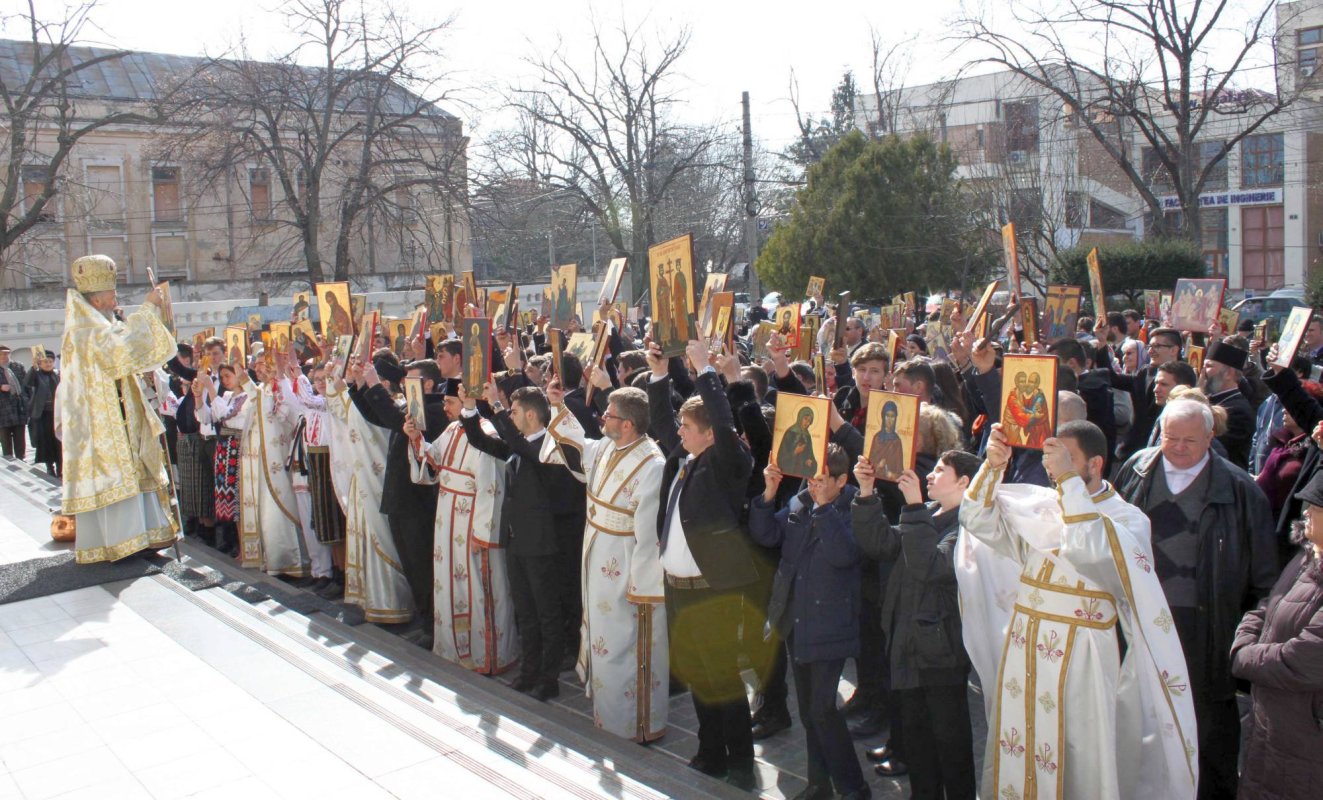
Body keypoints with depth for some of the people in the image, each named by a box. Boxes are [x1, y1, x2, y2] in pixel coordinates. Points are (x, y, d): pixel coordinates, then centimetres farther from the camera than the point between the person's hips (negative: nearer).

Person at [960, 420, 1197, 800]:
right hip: (1023, 649, 5)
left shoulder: (1128, 519, -8)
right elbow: (977, 520, 0)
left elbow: (1090, 550, -29)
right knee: (1019, 757, 12)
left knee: (1076, 764, 3)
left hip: (1079, 658, -5)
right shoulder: (1040, 504, 7)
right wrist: (993, 465, -13)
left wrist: (1069, 479, -27)